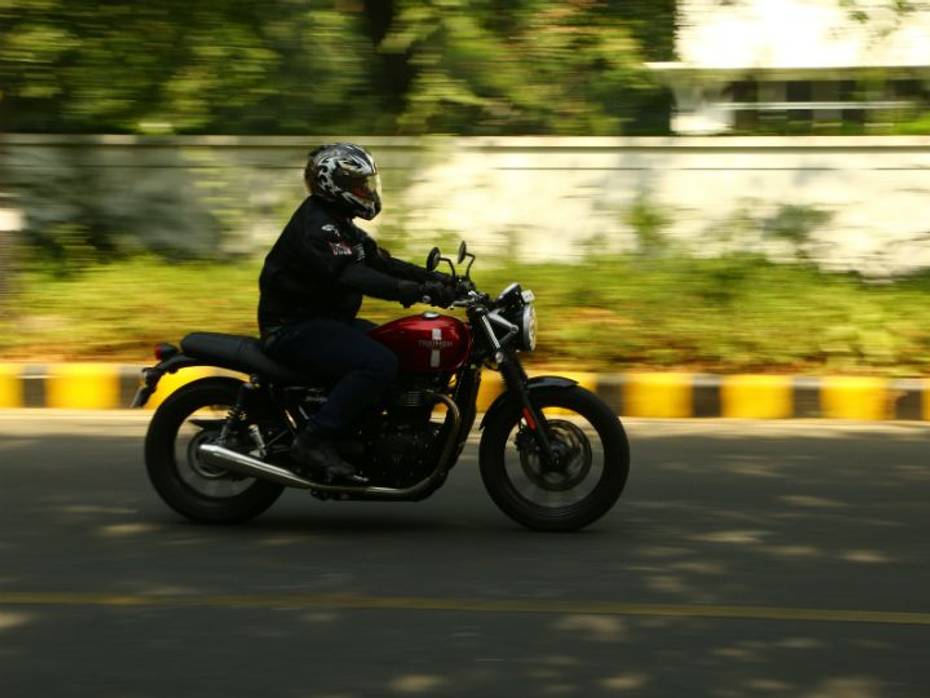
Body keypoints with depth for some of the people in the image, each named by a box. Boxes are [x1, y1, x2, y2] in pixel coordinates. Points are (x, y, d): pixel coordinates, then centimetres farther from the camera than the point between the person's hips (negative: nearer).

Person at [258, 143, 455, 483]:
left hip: (326, 321, 11)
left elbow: (380, 261, 14)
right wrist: (417, 291, -39)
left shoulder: (339, 225, 17)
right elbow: (351, 275, -32)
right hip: (294, 329, -11)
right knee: (380, 363, -30)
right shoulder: (315, 226, -18)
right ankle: (314, 441, -27)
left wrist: (434, 279, 0)